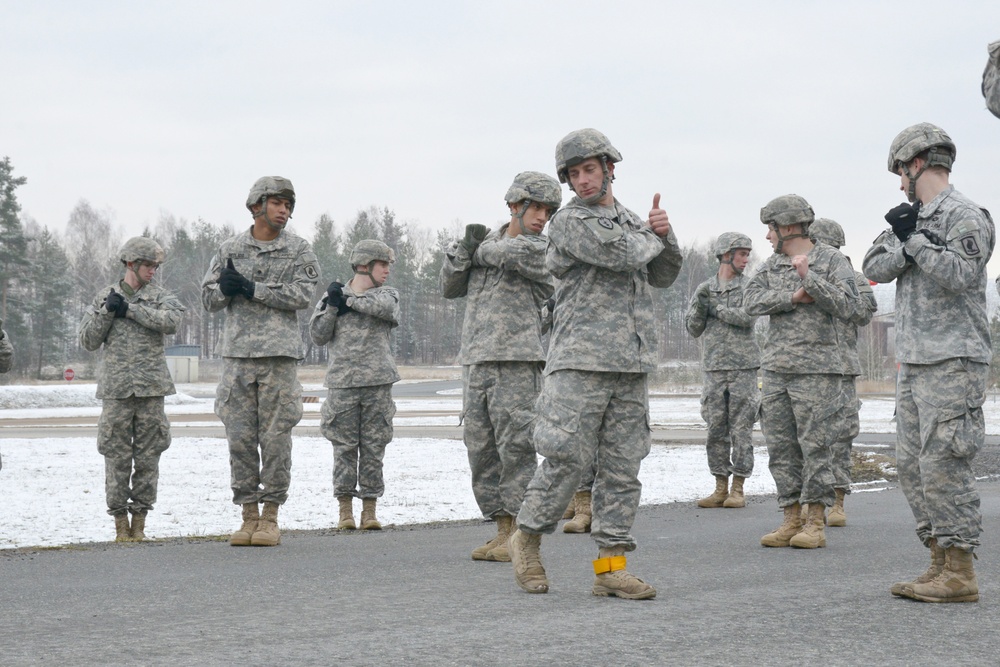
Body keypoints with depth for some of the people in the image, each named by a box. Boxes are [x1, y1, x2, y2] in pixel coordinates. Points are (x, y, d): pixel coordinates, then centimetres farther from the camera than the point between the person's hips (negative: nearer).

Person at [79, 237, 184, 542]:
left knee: (148, 456, 1)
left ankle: (139, 521, 8)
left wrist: (129, 310, -12)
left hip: (151, 387, 0)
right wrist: (107, 311, -7)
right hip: (116, 388, 0)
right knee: (116, 456, -2)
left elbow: (171, 320, -13)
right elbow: (88, 341, 7)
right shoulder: (104, 297, 10)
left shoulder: (160, 296, 8)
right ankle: (120, 521, 5)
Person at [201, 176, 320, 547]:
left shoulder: (298, 250, 5)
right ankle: (249, 515, 10)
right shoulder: (231, 249, 11)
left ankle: (271, 517, 6)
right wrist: (225, 289, -11)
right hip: (237, 353, 2)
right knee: (240, 437, 2)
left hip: (279, 353, -2)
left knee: (276, 436, -2)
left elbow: (302, 294, -8)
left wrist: (252, 288, -13)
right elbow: (208, 298, 12)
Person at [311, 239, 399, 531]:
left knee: (373, 447, 2)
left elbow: (385, 308, -13)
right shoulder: (332, 295, 10)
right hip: (343, 381, -1)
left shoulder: (387, 294, 12)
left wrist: (349, 300, -7)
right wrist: (333, 305, -10)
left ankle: (369, 509, 8)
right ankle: (345, 510, 5)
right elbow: (318, 335, 2)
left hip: (378, 382, 1)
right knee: (344, 447, -1)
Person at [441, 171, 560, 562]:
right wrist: (465, 250, -5)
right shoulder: (487, 241, 16)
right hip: (475, 363, 6)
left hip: (517, 365, -6)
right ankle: (503, 531, 13)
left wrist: (480, 250, 1)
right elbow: (450, 288, 13)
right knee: (481, 451, 6)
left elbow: (509, 254, -20)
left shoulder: (542, 253, -2)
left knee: (516, 448, -7)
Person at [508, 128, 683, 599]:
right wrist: (652, 236, 5)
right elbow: (620, 254, -16)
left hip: (631, 365, 6)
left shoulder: (630, 220, 19)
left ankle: (611, 565, 6)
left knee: (623, 466, 3)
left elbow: (663, 275, 19)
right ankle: (527, 539, 13)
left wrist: (663, 234, 1)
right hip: (580, 361, -6)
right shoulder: (570, 221, -4)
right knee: (566, 459, -7)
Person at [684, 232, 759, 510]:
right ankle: (720, 490, 9)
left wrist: (716, 308, -10)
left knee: (741, 430, -3)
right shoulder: (705, 289, 11)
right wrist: (699, 305, -12)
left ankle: (738, 490, 1)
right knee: (716, 430, 2)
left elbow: (748, 318, -13)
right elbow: (693, 328, 6)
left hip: (744, 367, -3)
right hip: (714, 368, 3)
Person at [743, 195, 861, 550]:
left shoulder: (832, 260, 0)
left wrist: (809, 277, -17)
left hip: (816, 370, -5)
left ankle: (815, 524, 0)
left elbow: (847, 307, -11)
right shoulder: (771, 265, 15)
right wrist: (793, 297, -11)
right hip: (775, 370, 6)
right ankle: (791, 519, 11)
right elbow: (752, 301, 1)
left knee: (815, 447, -5)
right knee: (781, 448, 5)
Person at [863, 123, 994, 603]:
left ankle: (959, 574, -6)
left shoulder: (966, 217, -8)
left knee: (943, 465, -11)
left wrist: (914, 240, -15)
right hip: (913, 364, 9)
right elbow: (875, 268, 6)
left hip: (952, 364, -9)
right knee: (912, 465, 9)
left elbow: (961, 275, -22)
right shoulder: (911, 218, 17)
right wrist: (905, 241, -11)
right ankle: (940, 563, 15)